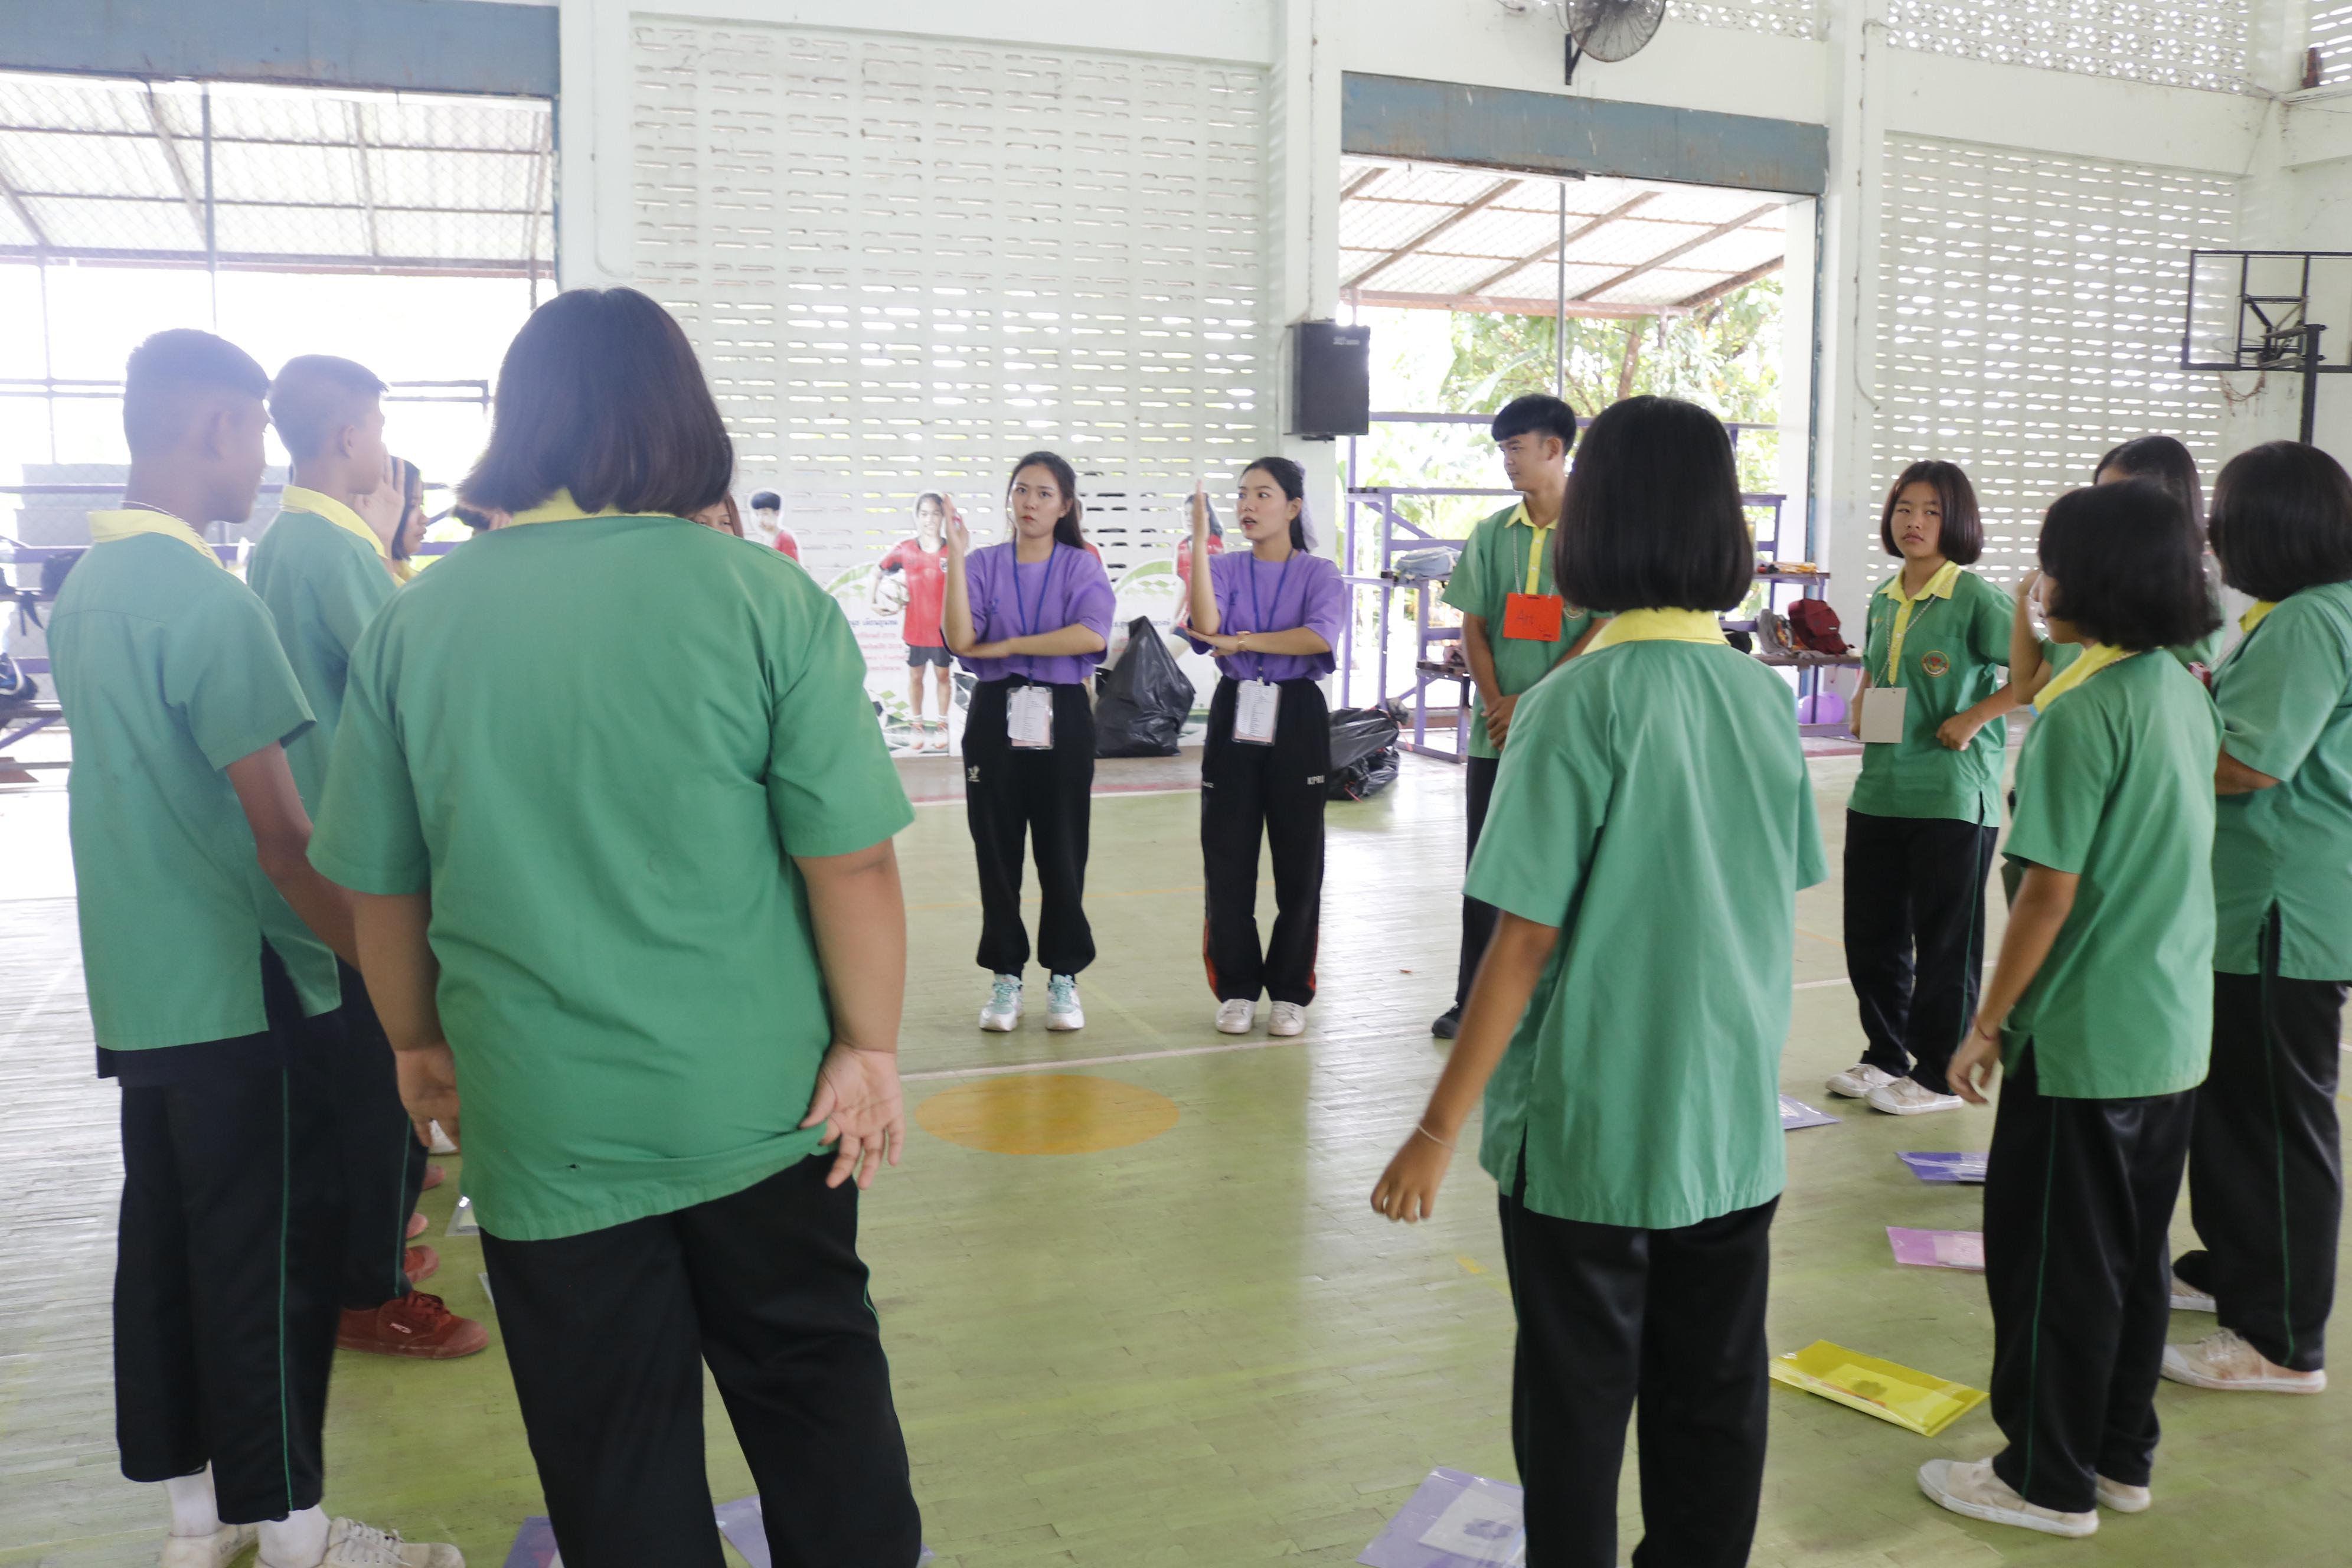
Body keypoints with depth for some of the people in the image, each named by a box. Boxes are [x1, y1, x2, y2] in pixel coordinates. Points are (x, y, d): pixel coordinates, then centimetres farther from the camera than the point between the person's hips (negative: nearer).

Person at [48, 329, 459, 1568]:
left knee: (165, 1239, 15)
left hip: (139, 987, 9)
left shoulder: (84, 588, 10)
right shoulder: (209, 601, -19)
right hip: (246, 991, -9)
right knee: (273, 1259, 1)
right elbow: (282, 834, -20)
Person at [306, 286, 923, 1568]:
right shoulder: (766, 599, -11)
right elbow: (850, 858, -13)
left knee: (617, 1462, 15)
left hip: (544, 1124, 1)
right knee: (816, 1390, 19)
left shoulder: (416, 622, -3)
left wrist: (419, 1042, 19)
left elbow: (379, 883, 4)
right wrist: (870, 1047, -2)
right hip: (756, 1104, -1)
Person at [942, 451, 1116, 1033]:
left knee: (1062, 854, 3)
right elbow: (960, 639, -13)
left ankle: (1063, 978, 17)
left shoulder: (1081, 566, 1)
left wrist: (1005, 646, -14)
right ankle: (1005, 978, 18)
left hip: (1063, 722, -1)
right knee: (997, 852, 5)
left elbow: (1093, 635, -18)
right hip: (995, 719, 1)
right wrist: (956, 554, -16)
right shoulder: (983, 564, 4)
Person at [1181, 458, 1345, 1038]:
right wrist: (1199, 541, -19)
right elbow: (1206, 625, -15)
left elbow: (1321, 636, -17)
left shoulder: (1319, 573, 2)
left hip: (1296, 720, -1)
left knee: (1298, 862, 3)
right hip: (1234, 718, 2)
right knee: (1227, 859, 3)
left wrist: (1243, 642, -16)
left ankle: (1290, 991, 16)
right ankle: (1237, 989, 16)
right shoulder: (1225, 569, 6)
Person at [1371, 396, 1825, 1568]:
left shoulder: (1578, 703, -16)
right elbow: (1780, 909, 9)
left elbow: (1524, 941, -17)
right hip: (1735, 1125, 5)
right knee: (1712, 1410, 17)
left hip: (1591, 1131, -5)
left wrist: (1437, 1133, -11)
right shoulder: (1769, 697, 1)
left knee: (1576, 1419, 11)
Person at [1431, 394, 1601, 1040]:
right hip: (1495, 730, 4)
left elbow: (1606, 629, -8)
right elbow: (1473, 628, 8)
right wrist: (1497, 704, -7)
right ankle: (1472, 1001, 16)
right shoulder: (1492, 534, 9)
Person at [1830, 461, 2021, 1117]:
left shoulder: (1976, 597, -9)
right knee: (1871, 933, 12)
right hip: (1878, 790, 7)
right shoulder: (1884, 598, 10)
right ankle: (1884, 1056, 28)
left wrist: (1974, 718, -17)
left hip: (1952, 797, -7)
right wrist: (1862, 701, 9)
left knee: (1944, 942, 4)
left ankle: (1939, 1076, 15)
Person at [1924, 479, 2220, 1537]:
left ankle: (2050, 1480, 17)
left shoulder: (2086, 711, -20)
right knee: (2135, 1253, 18)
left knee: (2052, 1260, 5)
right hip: (2174, 1030, 8)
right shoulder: (2186, 695, 6)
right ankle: (2120, 1454, 31)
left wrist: (1987, 1025, -11)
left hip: (2085, 1039, -8)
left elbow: (2051, 893, -20)